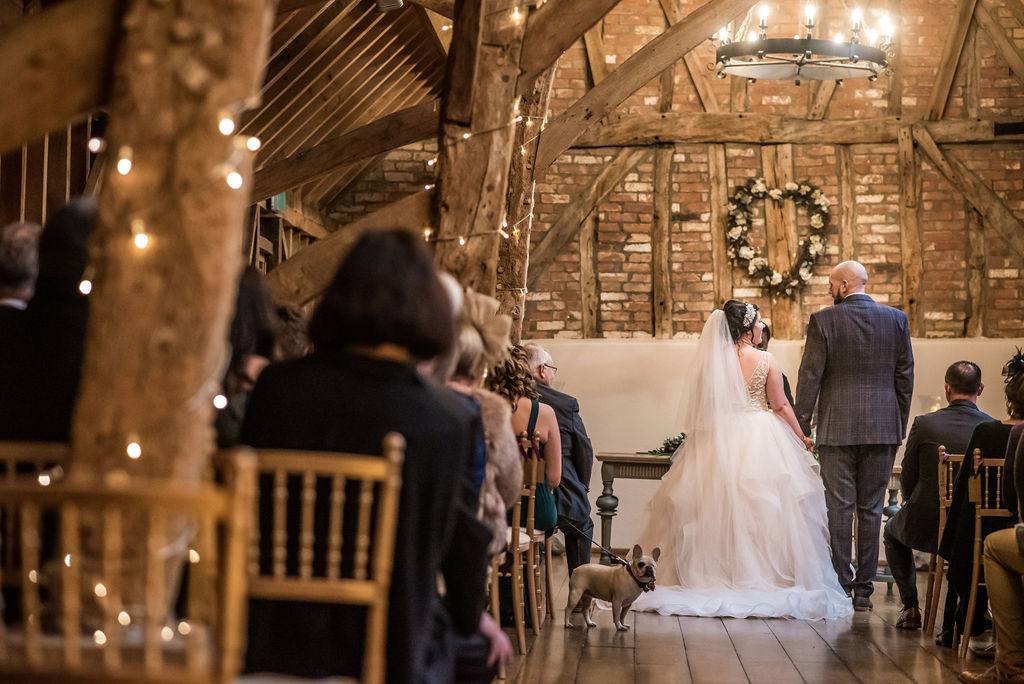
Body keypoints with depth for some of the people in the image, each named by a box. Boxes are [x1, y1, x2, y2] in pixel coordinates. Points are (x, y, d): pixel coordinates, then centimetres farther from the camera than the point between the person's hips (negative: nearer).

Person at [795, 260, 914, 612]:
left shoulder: (823, 320, -5)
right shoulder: (896, 319, 5)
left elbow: (810, 376, -6)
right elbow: (905, 375, 7)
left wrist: (802, 424, 1)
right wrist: (900, 424, 15)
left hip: (837, 428, -3)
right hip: (883, 427, 3)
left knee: (839, 507, 2)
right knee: (871, 509, 7)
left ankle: (840, 586, 2)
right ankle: (863, 589, 9)